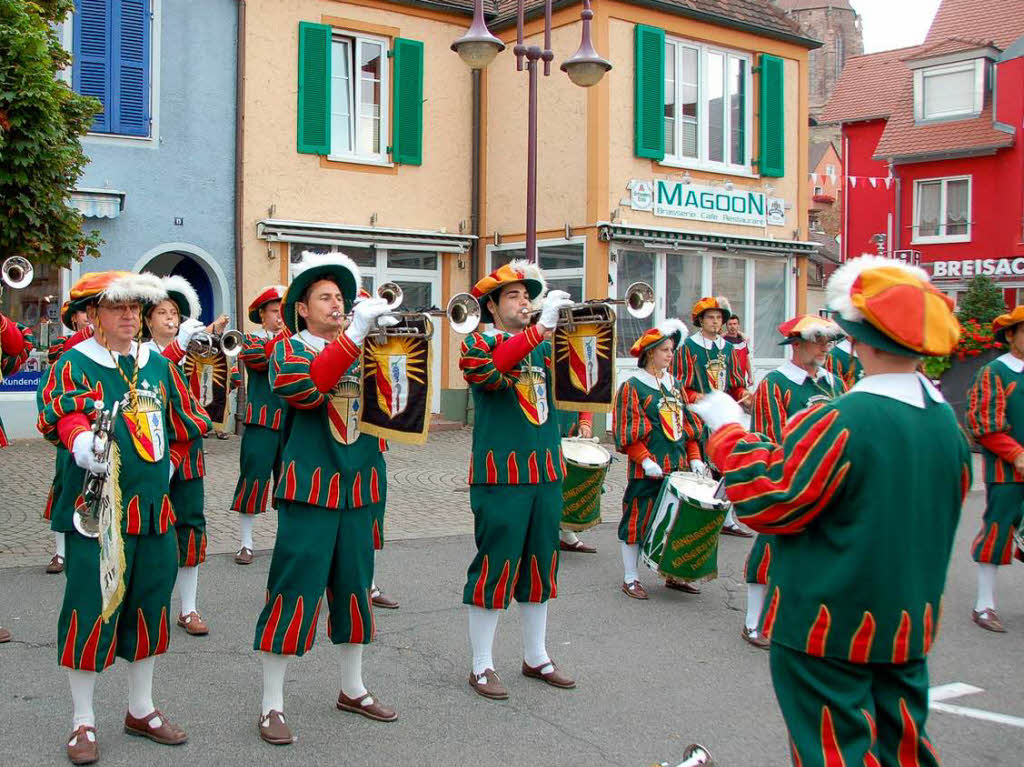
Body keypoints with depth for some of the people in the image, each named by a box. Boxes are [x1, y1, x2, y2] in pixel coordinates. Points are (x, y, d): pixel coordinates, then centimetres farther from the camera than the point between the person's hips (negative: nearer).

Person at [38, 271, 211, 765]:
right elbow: (62, 413, -22)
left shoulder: (159, 366, 12)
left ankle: (141, 710, 29)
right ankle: (83, 722, 14)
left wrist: (167, 461, 10)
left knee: (149, 606, 13)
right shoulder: (73, 365, -3)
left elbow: (186, 424, 20)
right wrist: (80, 439, -41)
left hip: (155, 509, 5)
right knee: (91, 611, -2)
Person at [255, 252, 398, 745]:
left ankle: (352, 689, 29)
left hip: (359, 487, 6)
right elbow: (305, 388, -24)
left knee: (354, 586, 14)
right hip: (310, 487, -5)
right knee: (293, 591, -4)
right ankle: (271, 705, 7)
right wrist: (355, 335, -27)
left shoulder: (363, 347, 14)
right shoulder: (290, 348, -2)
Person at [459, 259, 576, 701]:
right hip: (499, 474, -6)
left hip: (546, 471, 6)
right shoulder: (478, 343, -3)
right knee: (494, 567, -2)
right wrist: (540, 328, -31)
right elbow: (488, 369, -26)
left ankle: (536, 658, 27)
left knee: (540, 565, 14)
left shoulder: (541, 346, 16)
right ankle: (481, 667, 10)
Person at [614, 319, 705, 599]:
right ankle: (630, 579, 9)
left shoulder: (674, 384, 14)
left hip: (678, 466, 6)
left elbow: (688, 423, 15)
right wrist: (645, 460, -20)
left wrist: (694, 458, 6)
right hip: (648, 471, -6)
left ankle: (673, 574, 24)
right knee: (638, 521, 0)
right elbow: (628, 432, -11)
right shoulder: (632, 387, -5)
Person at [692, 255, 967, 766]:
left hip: (828, 625, -7)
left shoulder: (840, 422, -24)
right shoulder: (945, 421, -2)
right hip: (910, 624, 7)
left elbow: (768, 504, -16)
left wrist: (728, 432, -7)